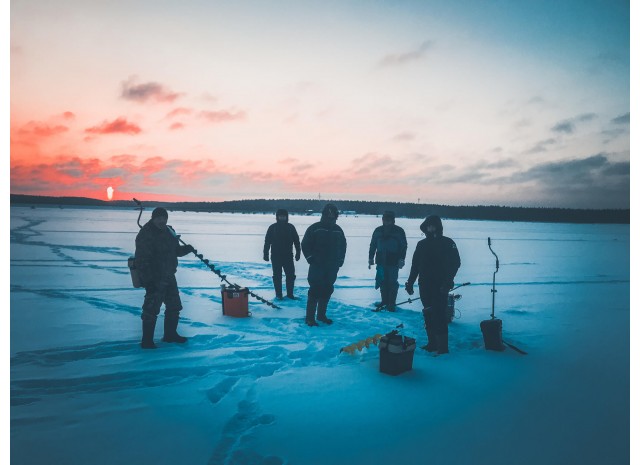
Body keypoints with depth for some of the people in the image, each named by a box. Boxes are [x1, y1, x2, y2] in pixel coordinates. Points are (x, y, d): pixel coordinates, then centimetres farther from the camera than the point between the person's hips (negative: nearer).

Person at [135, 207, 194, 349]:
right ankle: (146, 341, 8)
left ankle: (170, 335, 31)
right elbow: (142, 260, -22)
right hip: (154, 280, -9)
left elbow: (175, 250, 18)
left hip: (169, 277, 9)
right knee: (151, 310, -4)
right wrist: (148, 280, -26)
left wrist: (186, 249, -4)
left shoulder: (168, 231, 8)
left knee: (174, 306, 16)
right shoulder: (145, 235, -18)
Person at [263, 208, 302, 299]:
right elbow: (267, 242, 0)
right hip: (276, 257, -1)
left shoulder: (291, 227, 3)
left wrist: (298, 253, 3)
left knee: (291, 275, 2)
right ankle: (278, 294, 14)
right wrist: (266, 254, -4)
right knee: (277, 276, 5)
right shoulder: (272, 227, -1)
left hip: (288, 256, 2)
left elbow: (296, 241, 6)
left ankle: (290, 294, 15)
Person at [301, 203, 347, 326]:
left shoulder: (338, 230, 11)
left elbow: (343, 246, 21)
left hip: (332, 267, 5)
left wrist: (340, 260, 12)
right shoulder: (314, 228, -5)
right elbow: (305, 245, -4)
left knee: (327, 291, 9)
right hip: (317, 266, -5)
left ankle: (321, 315, 22)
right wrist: (311, 259, -10)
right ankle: (310, 317, -1)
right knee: (315, 291, -7)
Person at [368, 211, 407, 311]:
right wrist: (371, 258, 10)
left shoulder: (399, 231, -2)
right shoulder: (378, 230, 6)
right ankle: (384, 301, 19)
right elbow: (373, 245, 11)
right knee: (382, 282, 7)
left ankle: (391, 304, 4)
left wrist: (401, 259, -9)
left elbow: (403, 246, -2)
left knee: (392, 282, -3)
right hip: (381, 261, 3)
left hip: (393, 261, -3)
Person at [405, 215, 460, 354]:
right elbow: (415, 265, 15)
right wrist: (410, 283, 11)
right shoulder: (421, 244, 12)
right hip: (425, 285, 5)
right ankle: (432, 343, 20)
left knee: (439, 315, -8)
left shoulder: (447, 243, -2)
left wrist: (447, 282, -18)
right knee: (428, 315, 9)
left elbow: (455, 263, -9)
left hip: (440, 286, -5)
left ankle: (442, 346, -1)